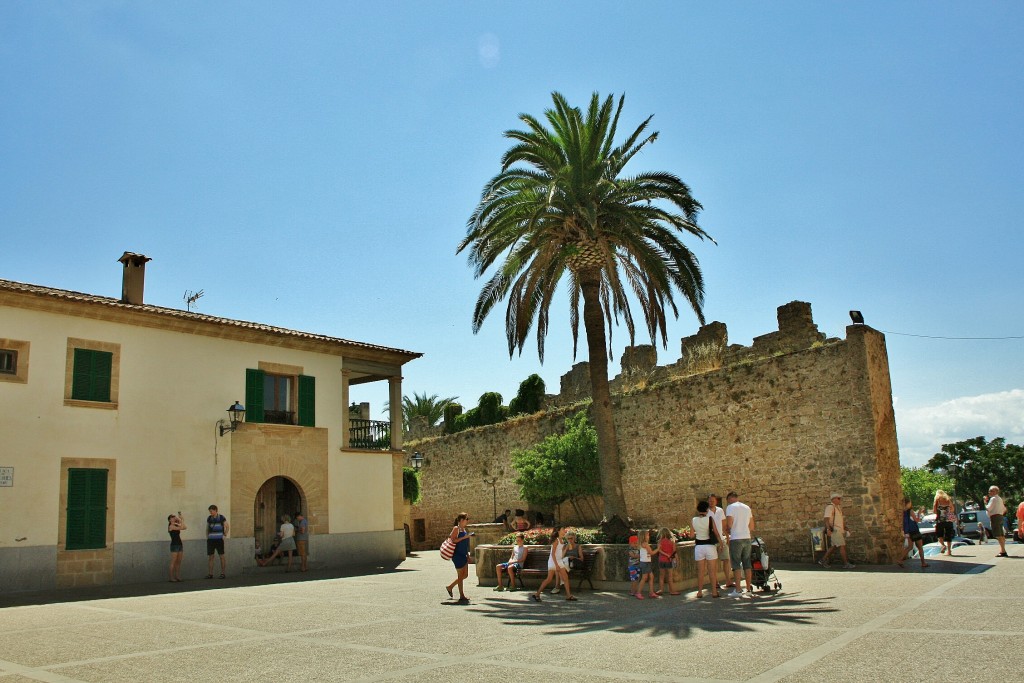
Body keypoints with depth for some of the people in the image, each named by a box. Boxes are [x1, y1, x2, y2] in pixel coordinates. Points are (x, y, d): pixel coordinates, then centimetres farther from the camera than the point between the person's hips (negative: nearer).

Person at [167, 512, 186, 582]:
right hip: (174, 545, -8)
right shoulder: (171, 526, -9)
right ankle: (172, 578, 0)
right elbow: (181, 528, -19)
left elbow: (184, 527, 6)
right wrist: (182, 520, -9)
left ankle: (178, 577, 10)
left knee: (178, 562, 7)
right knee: (173, 562, -4)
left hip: (179, 544, 8)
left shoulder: (177, 525, 14)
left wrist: (181, 520, 2)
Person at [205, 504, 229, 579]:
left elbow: (227, 527, 6)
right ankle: (210, 574, 6)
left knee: (222, 556, -4)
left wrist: (225, 535, -4)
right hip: (210, 540, 4)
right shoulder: (209, 518, 9)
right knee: (210, 556, 1)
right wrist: (207, 537, 9)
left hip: (219, 539, -4)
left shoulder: (222, 518, -2)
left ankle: (223, 573, 0)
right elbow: (207, 528, 21)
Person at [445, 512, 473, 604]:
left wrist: (468, 555, 20)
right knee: (460, 575, -2)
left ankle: (450, 587, 25)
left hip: (463, 555, 9)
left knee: (465, 575, 11)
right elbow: (452, 540, -22)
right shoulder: (456, 528, -12)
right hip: (457, 555, -9)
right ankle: (461, 596, 7)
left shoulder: (463, 529, 13)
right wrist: (464, 537, -25)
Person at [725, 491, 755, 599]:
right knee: (747, 565, 10)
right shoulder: (747, 507, 14)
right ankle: (749, 590, 12)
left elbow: (729, 524, -13)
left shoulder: (730, 507, -5)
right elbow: (752, 526, 15)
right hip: (747, 538, 6)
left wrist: (727, 530, 6)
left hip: (736, 539, -6)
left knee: (736, 565, -2)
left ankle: (737, 590, -3)